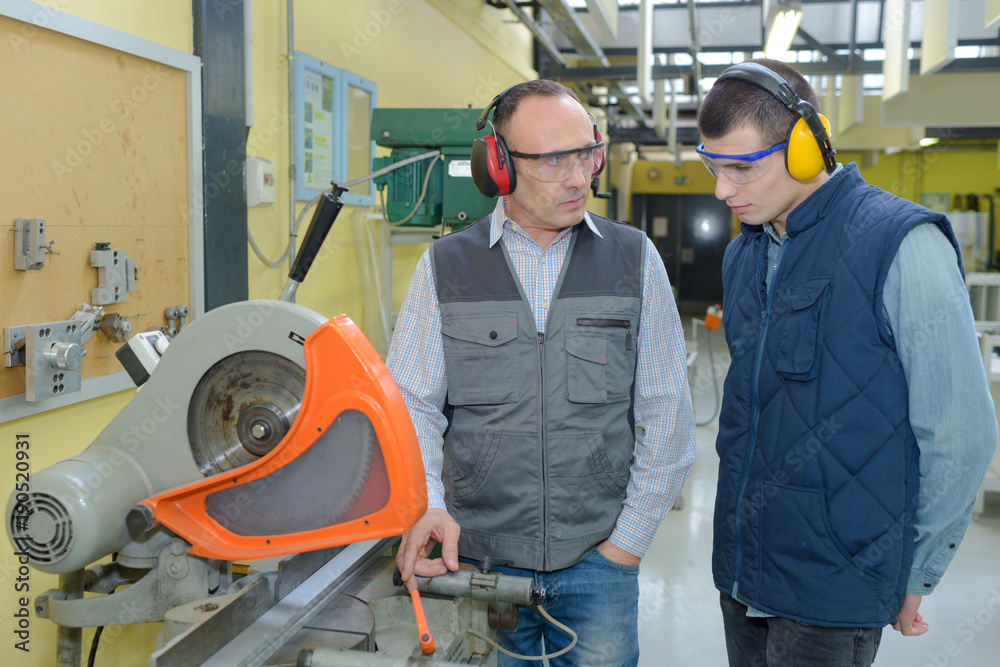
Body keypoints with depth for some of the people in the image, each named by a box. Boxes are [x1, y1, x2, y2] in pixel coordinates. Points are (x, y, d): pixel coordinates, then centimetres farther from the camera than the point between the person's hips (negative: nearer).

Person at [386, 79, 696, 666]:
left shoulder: (635, 260, 0)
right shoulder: (445, 266, 0)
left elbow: (666, 414, 1)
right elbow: (411, 404, -1)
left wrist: (630, 539, -2)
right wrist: (427, 505, -17)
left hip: (599, 556, 1)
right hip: (479, 554, 0)